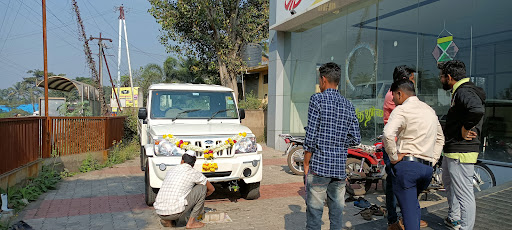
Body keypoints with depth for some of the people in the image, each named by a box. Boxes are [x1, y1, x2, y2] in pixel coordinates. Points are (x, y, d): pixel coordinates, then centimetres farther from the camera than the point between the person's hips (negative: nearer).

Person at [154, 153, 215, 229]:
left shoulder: (170, 171, 18)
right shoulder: (194, 173, 4)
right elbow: (211, 189, 17)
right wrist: (201, 197, 38)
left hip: (159, 213, 6)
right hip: (175, 212, -6)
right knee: (202, 187, 8)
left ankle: (167, 220, 15)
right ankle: (191, 222, 8)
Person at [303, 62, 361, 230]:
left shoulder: (317, 99, -7)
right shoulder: (348, 105, 9)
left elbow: (311, 136, -12)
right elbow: (355, 139, 7)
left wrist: (306, 163, -3)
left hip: (319, 165, -5)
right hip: (340, 168, 5)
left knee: (314, 210, 2)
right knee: (337, 210, 12)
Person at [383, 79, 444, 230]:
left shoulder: (401, 110, -8)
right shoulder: (430, 110, 18)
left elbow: (388, 134, -27)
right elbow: (440, 138, 28)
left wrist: (393, 157, -15)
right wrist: (433, 160, 22)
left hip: (406, 165, -7)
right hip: (427, 168, 8)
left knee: (409, 210, -1)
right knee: (413, 205, 24)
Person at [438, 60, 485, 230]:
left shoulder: (464, 91, -18)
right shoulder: (460, 91, 15)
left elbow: (477, 110, -38)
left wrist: (465, 129, -24)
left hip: (461, 152, -12)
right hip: (451, 151, 12)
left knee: (464, 194, -5)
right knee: (449, 183, 27)